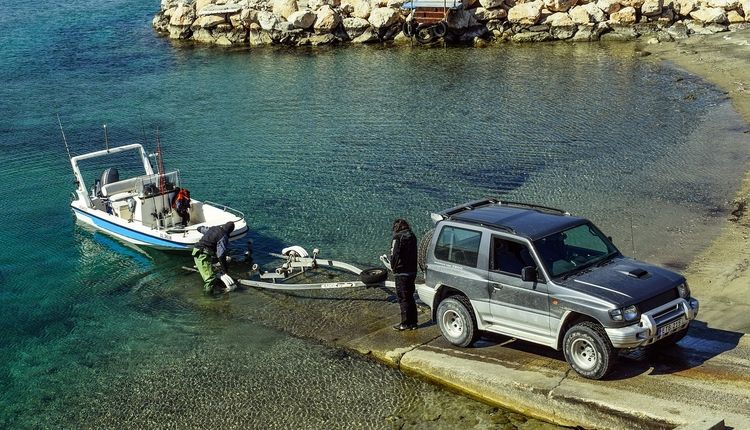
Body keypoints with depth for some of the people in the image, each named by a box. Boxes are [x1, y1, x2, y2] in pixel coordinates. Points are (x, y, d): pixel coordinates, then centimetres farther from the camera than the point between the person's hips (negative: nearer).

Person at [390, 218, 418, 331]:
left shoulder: (398, 238, -16)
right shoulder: (412, 236, 8)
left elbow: (394, 255, -19)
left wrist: (393, 267, -2)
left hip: (402, 273, -8)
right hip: (412, 271, 8)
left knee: (403, 298, 0)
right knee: (410, 297, 16)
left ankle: (405, 323, 4)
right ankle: (413, 322, 20)